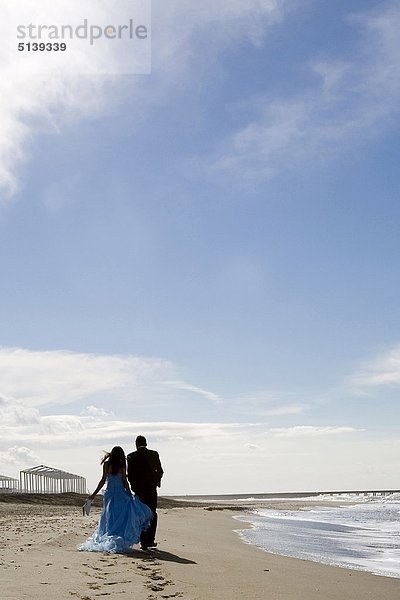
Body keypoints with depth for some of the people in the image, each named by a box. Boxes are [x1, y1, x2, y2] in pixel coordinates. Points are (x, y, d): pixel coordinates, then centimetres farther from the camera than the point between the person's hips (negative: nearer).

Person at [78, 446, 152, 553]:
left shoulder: (107, 464, -1)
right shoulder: (122, 465, -3)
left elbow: (103, 480, -4)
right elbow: (125, 481, -3)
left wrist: (94, 494, 2)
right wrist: (130, 494, 3)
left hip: (109, 494, 2)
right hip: (120, 493, -2)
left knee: (110, 518, 9)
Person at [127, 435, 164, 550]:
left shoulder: (131, 456, -5)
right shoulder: (154, 454, -2)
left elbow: (129, 474, -6)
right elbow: (160, 471, 1)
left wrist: (134, 486, 9)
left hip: (138, 489, -1)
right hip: (151, 488, 1)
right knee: (152, 514, 14)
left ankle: (144, 542, 4)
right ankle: (150, 540, 13)